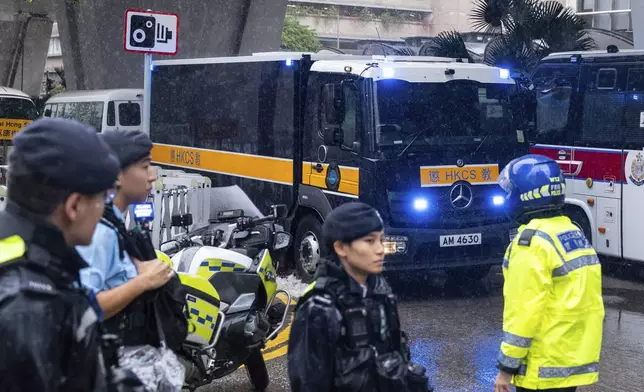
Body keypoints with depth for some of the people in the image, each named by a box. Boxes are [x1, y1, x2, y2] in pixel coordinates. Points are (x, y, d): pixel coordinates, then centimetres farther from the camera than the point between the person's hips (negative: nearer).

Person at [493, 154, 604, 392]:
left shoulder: (533, 241, -18)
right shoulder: (574, 233, 10)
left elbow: (524, 312, -20)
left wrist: (507, 367, -14)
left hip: (544, 369, -9)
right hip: (577, 361, 9)